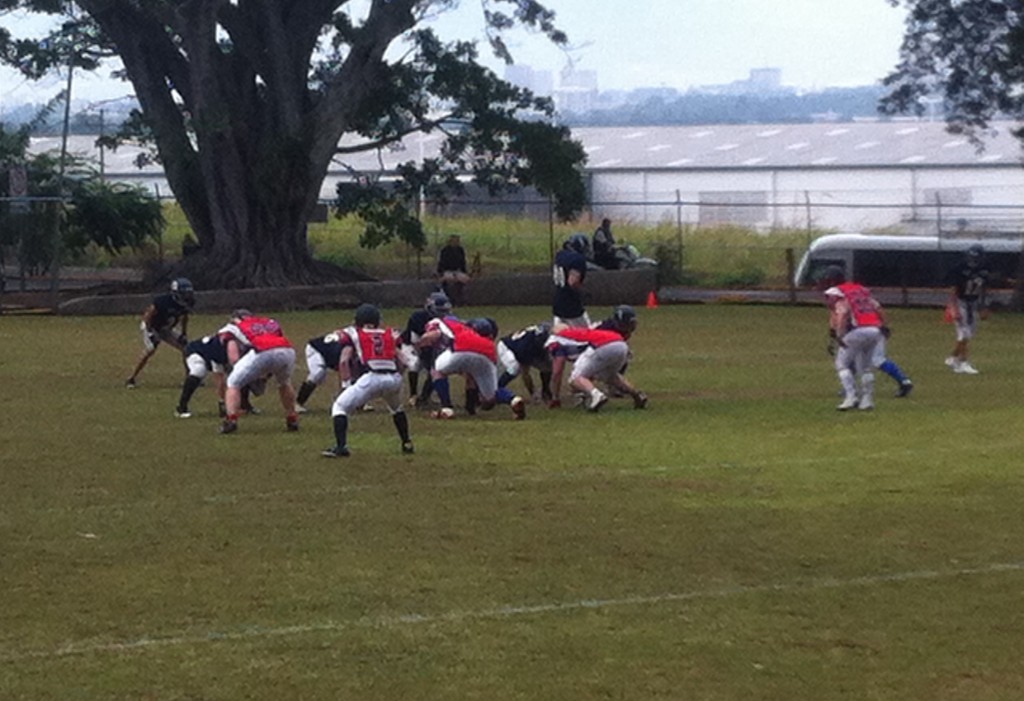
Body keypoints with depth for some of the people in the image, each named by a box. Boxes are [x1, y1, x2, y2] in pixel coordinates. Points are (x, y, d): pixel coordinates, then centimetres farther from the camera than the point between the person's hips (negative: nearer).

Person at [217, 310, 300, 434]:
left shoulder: (235, 327, 25)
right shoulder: (271, 322, 37)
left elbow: (233, 357, 12)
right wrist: (268, 373, 33)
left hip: (262, 353, -4)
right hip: (287, 351, 4)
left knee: (233, 383, 17)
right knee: (284, 382, 36)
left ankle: (231, 420, 2)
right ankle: (292, 420, 37)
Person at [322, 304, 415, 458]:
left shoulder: (353, 334, 18)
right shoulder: (390, 335, 26)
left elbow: (344, 361, 6)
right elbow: (400, 362, 19)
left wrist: (348, 383, 10)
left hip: (371, 377, -4)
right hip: (394, 378, 4)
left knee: (340, 407, 7)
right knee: (397, 409, 35)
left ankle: (341, 446, -8)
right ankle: (407, 444, 35)